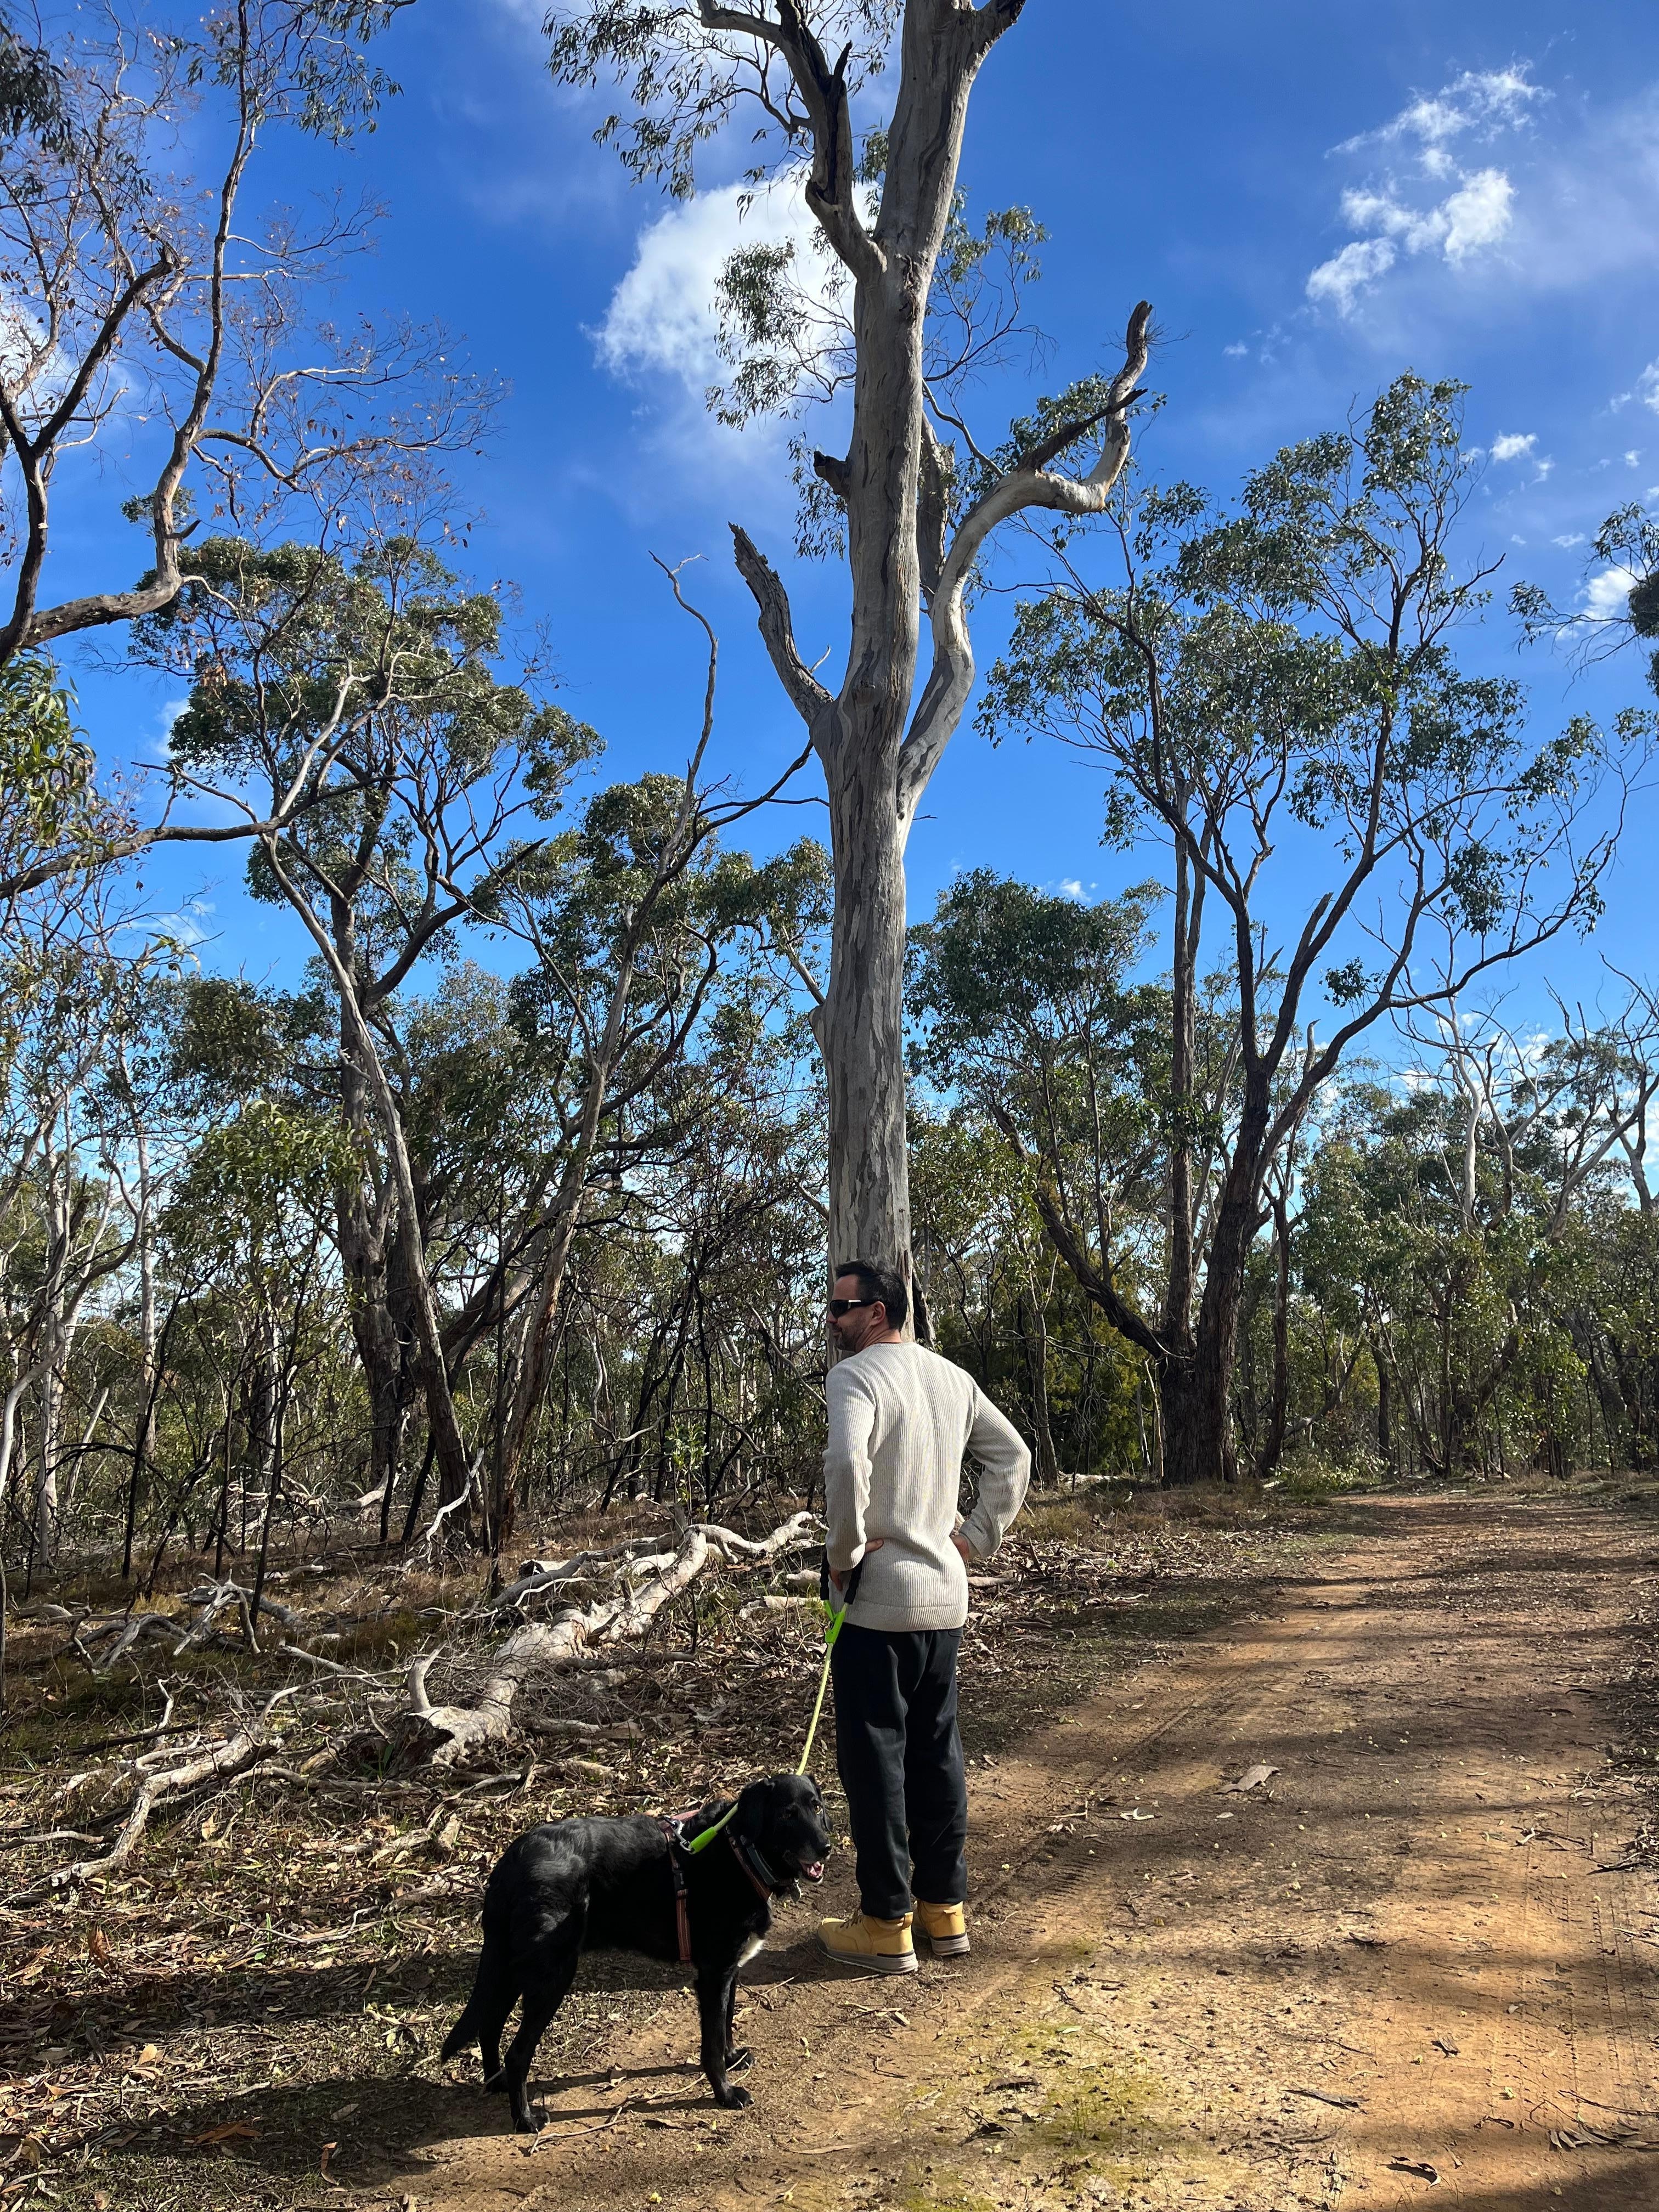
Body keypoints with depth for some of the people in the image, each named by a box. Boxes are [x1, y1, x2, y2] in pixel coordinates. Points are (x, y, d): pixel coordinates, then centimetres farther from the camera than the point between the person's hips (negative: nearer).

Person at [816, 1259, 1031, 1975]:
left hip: (877, 1599, -7)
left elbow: (846, 1463, -31)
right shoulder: (953, 1378, 11)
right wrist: (978, 1536, 15)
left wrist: (844, 1552, -18)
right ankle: (946, 1907, 25)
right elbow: (1013, 1456, 17)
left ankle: (886, 1925, 11)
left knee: (874, 1757, 3)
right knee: (936, 1750, 16)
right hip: (946, 1595, 8)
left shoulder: (856, 1375, -14)